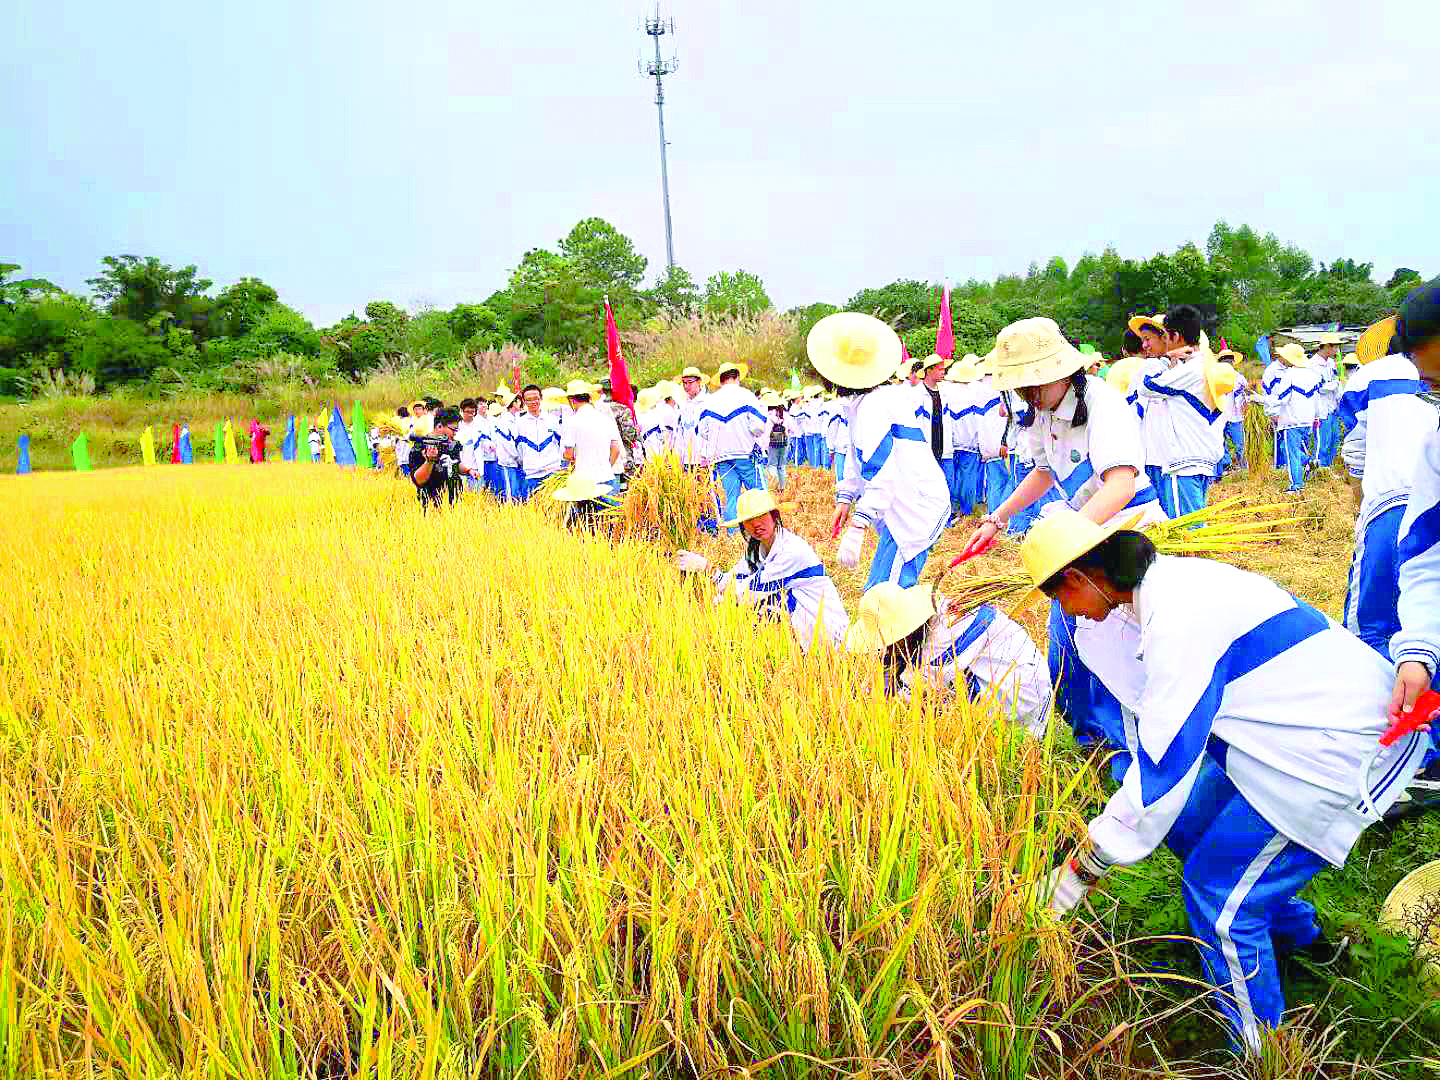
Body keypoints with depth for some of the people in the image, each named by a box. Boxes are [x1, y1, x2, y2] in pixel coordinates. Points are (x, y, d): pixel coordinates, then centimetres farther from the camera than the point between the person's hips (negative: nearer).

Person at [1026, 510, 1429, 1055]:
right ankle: (1293, 928, 42)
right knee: (1188, 824, 18)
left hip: (1342, 747, -10)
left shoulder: (1178, 621, -28)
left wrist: (1076, 874, -17)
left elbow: (1160, 768, -26)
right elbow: (1160, 722, 15)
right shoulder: (1171, 581, 3)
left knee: (1216, 890, -6)